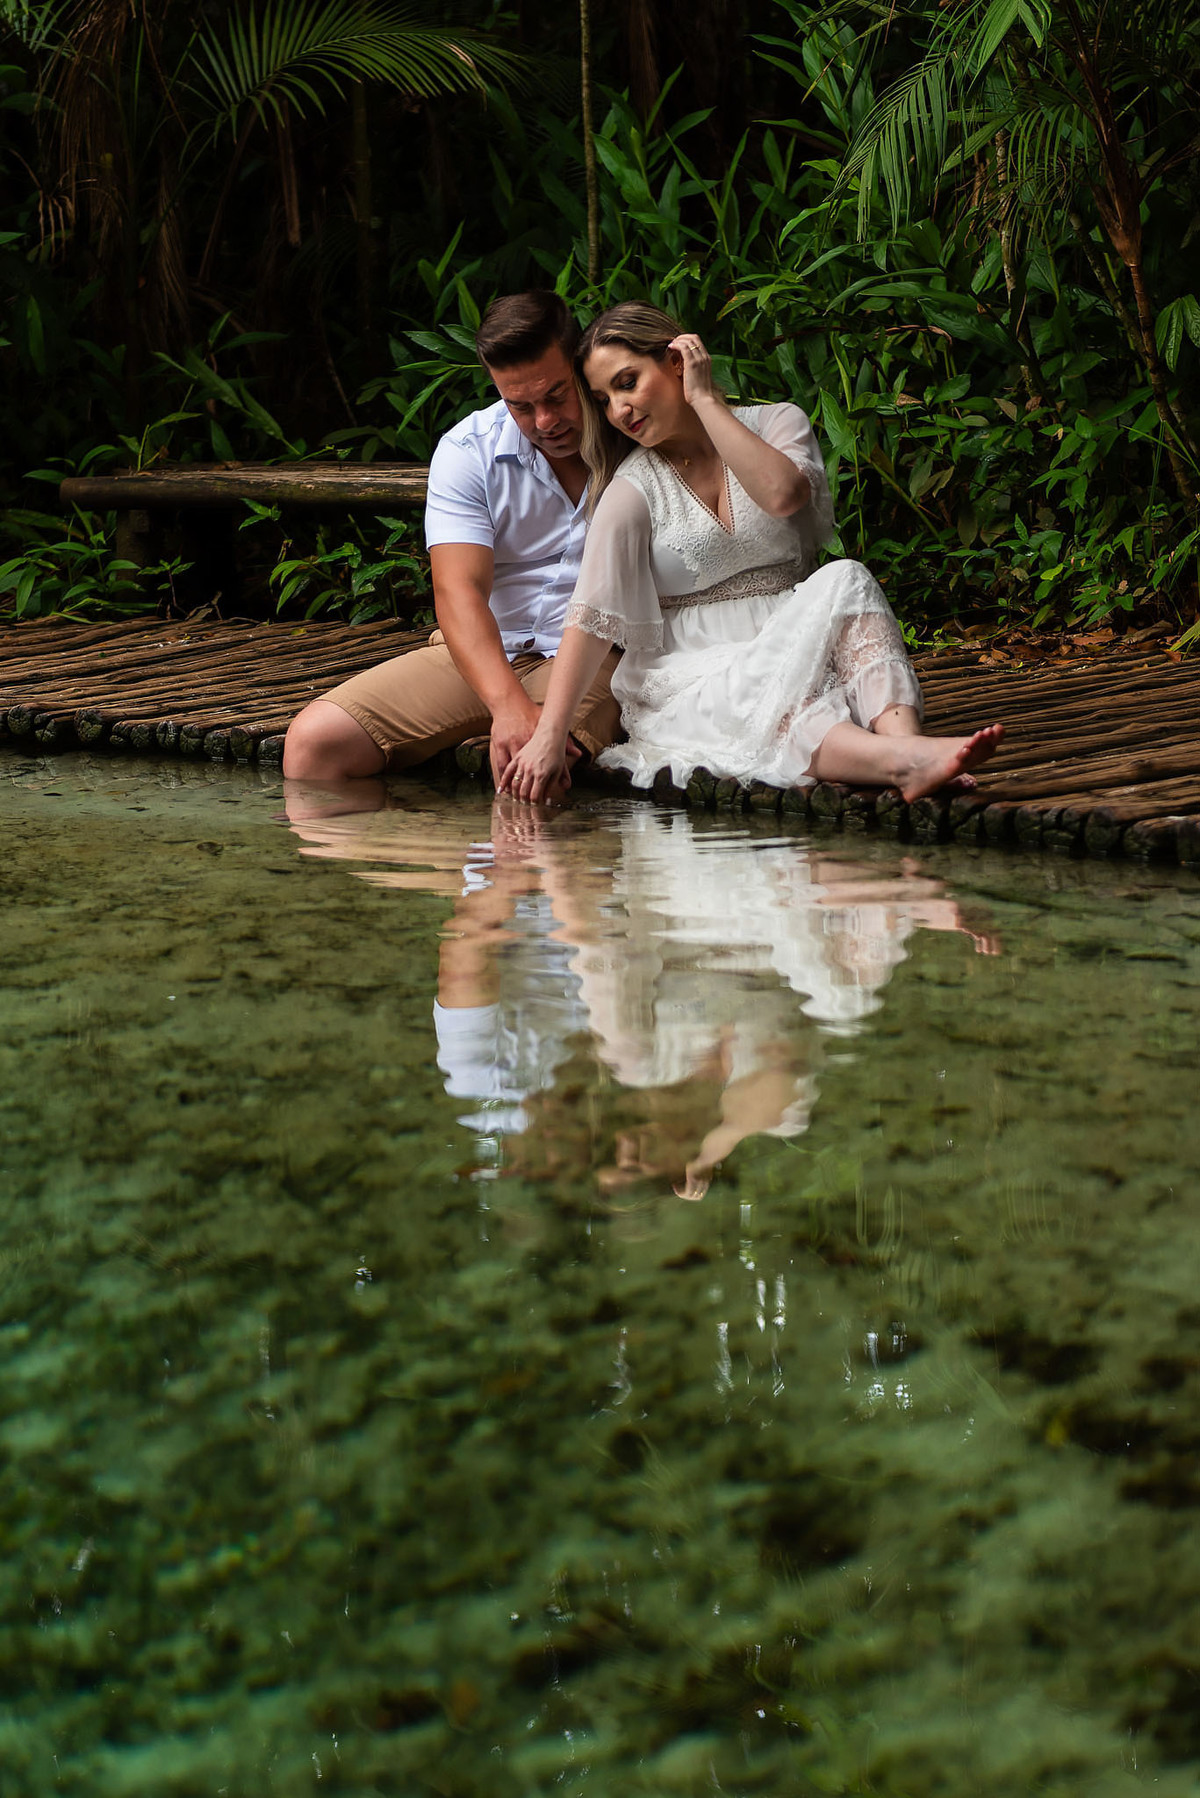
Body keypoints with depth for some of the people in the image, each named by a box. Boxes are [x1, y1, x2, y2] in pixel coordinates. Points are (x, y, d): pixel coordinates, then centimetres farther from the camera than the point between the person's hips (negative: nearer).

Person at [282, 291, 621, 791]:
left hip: (594, 655, -2)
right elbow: (459, 592, -13)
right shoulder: (466, 450, -1)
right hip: (481, 653, 2)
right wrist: (509, 704, -33)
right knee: (314, 741, -16)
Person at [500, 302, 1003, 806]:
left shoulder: (777, 424, 8)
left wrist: (706, 400, -9)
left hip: (797, 656, 2)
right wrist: (549, 735, -22)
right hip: (694, 676, -2)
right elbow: (592, 615, -10)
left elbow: (783, 494, -17)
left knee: (844, 580, -27)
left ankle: (903, 739, -49)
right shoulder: (632, 490, 3)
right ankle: (903, 762, -60)